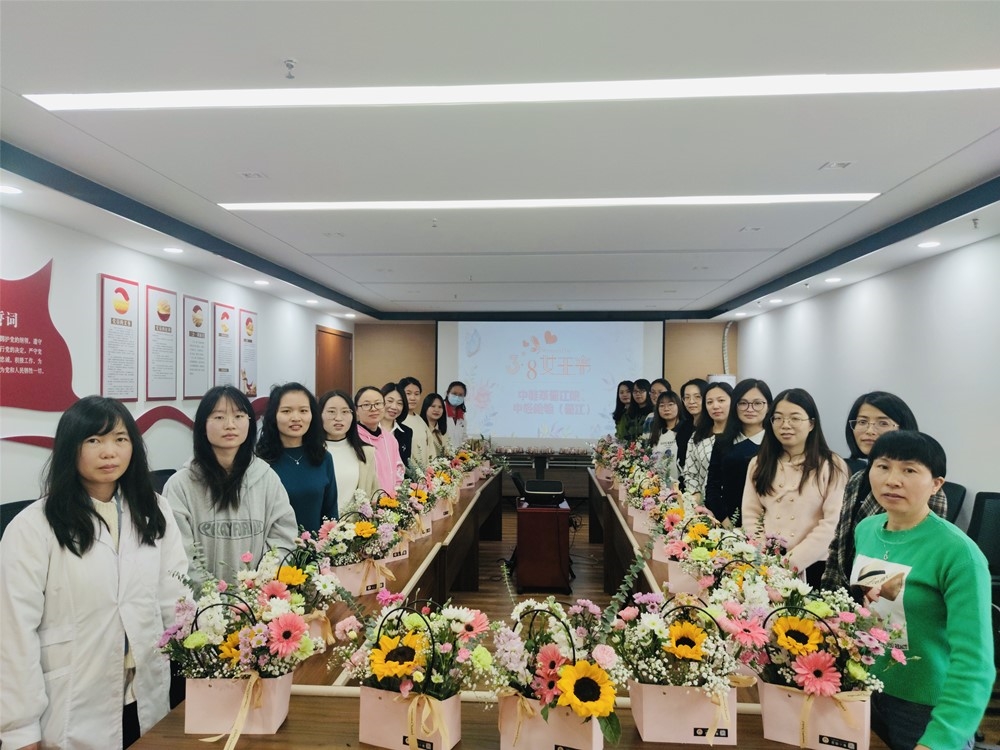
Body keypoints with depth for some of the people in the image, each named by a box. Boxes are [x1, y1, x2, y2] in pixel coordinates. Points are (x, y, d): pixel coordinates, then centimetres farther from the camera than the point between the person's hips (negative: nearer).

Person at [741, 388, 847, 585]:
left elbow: (832, 523, -11)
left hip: (811, 567, -3)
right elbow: (750, 515, 4)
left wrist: (794, 561, -17)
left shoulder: (832, 466, -4)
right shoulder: (759, 464, 9)